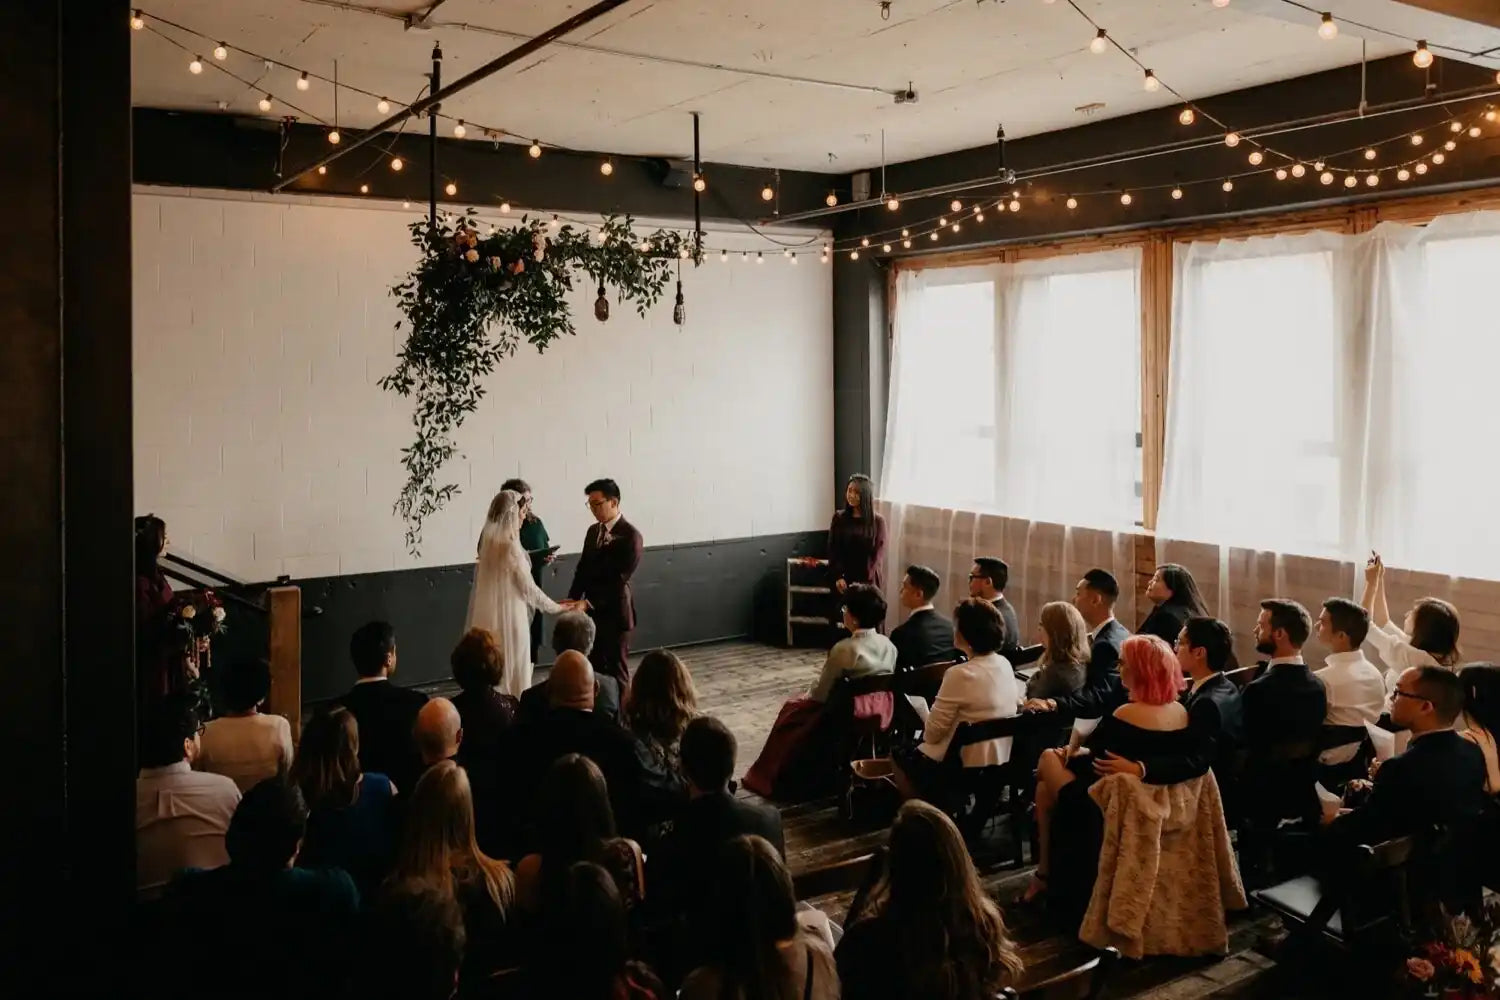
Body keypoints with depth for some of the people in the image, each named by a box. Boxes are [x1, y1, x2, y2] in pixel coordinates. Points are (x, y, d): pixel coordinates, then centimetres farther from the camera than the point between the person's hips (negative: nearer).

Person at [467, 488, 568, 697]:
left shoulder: (489, 540, 5)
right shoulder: (510, 545, -18)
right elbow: (528, 587, -12)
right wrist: (557, 608, -2)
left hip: (490, 616, 8)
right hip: (509, 616, -8)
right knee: (513, 671, 3)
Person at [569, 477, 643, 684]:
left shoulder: (630, 535, -13)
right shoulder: (593, 531, 11)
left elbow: (619, 578, -18)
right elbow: (582, 569, 13)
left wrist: (589, 602, -22)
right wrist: (573, 599, -2)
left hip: (615, 612, -7)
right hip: (592, 611, 7)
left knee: (616, 670, 2)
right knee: (595, 668, 10)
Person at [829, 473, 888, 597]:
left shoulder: (878, 521, -2)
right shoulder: (839, 518, 5)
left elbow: (878, 555, -5)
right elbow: (833, 551, 3)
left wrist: (865, 582, -14)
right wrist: (837, 577, -9)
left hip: (868, 582, -2)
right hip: (843, 581, 2)